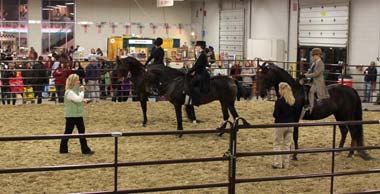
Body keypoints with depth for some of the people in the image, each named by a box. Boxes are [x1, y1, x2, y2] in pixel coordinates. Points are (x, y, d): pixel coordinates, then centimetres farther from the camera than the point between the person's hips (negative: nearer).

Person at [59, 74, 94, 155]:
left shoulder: (77, 90, 11)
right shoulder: (69, 92, -18)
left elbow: (81, 99, 24)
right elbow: (78, 99, -29)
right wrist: (82, 91, -18)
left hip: (78, 115, 9)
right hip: (71, 115, -9)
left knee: (82, 131, 8)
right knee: (68, 132, 2)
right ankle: (63, 149, 12)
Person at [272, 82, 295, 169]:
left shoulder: (279, 101, -16)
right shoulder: (293, 101, 1)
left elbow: (275, 114, -15)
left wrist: (275, 115, 5)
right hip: (290, 125, 5)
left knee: (277, 144, 7)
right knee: (287, 144, 13)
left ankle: (277, 163, 7)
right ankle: (285, 163, 16)